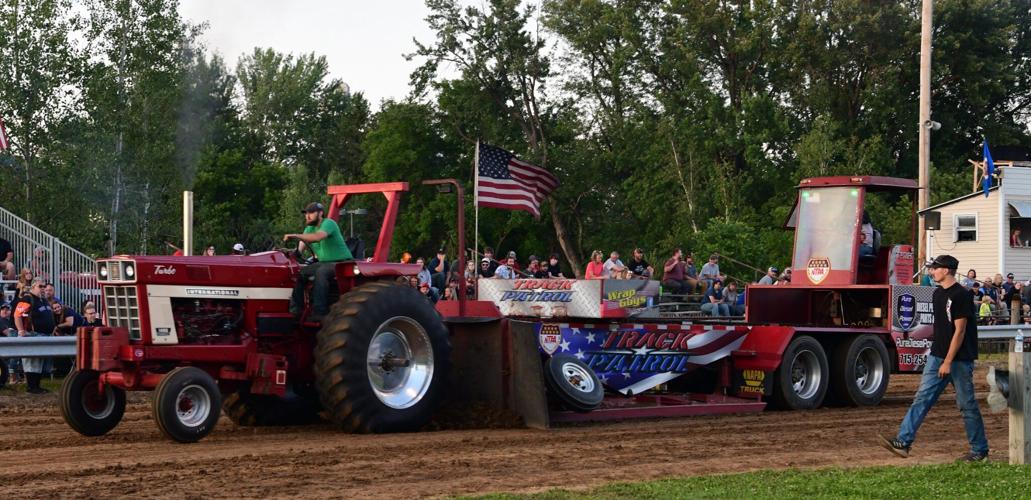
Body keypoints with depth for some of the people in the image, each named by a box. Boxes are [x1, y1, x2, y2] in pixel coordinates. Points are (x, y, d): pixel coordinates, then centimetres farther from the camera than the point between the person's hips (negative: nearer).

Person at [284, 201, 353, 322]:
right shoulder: (309, 229, 12)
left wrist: (295, 235, -39)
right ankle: (296, 309, -9)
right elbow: (301, 247, 1)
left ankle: (319, 312, -37)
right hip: (323, 262, 8)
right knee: (299, 272, -10)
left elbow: (318, 237, -34)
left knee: (320, 272, -35)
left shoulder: (328, 223, -14)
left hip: (341, 262, -8)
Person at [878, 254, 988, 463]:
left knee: (966, 404, 0)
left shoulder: (961, 295, -14)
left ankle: (980, 451, 10)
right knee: (922, 398, 0)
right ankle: (903, 442, -4)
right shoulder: (938, 293, 12)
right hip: (937, 356, 8)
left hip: (959, 359, -8)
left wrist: (948, 362, -19)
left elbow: (959, 331, -17)